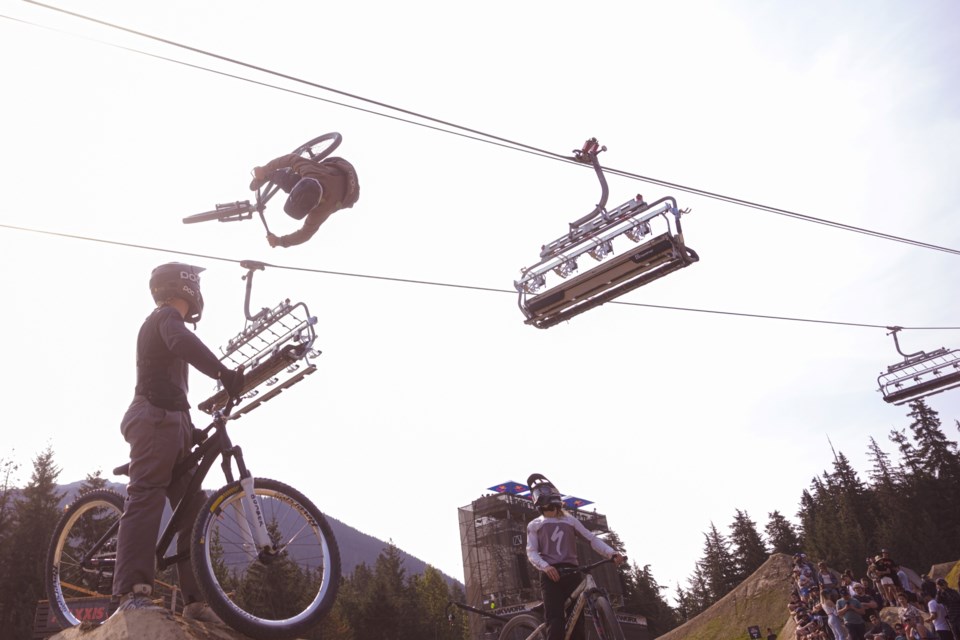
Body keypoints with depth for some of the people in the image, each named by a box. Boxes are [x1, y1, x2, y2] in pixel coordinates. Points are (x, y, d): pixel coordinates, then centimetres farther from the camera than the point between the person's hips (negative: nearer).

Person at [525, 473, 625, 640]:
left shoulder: (570, 520, 22)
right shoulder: (534, 525, 17)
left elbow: (591, 539, 12)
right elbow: (531, 552, 3)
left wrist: (612, 553, -6)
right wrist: (545, 566, -19)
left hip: (572, 573, 2)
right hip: (551, 575, -2)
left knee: (577, 622, -5)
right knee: (555, 623, -16)